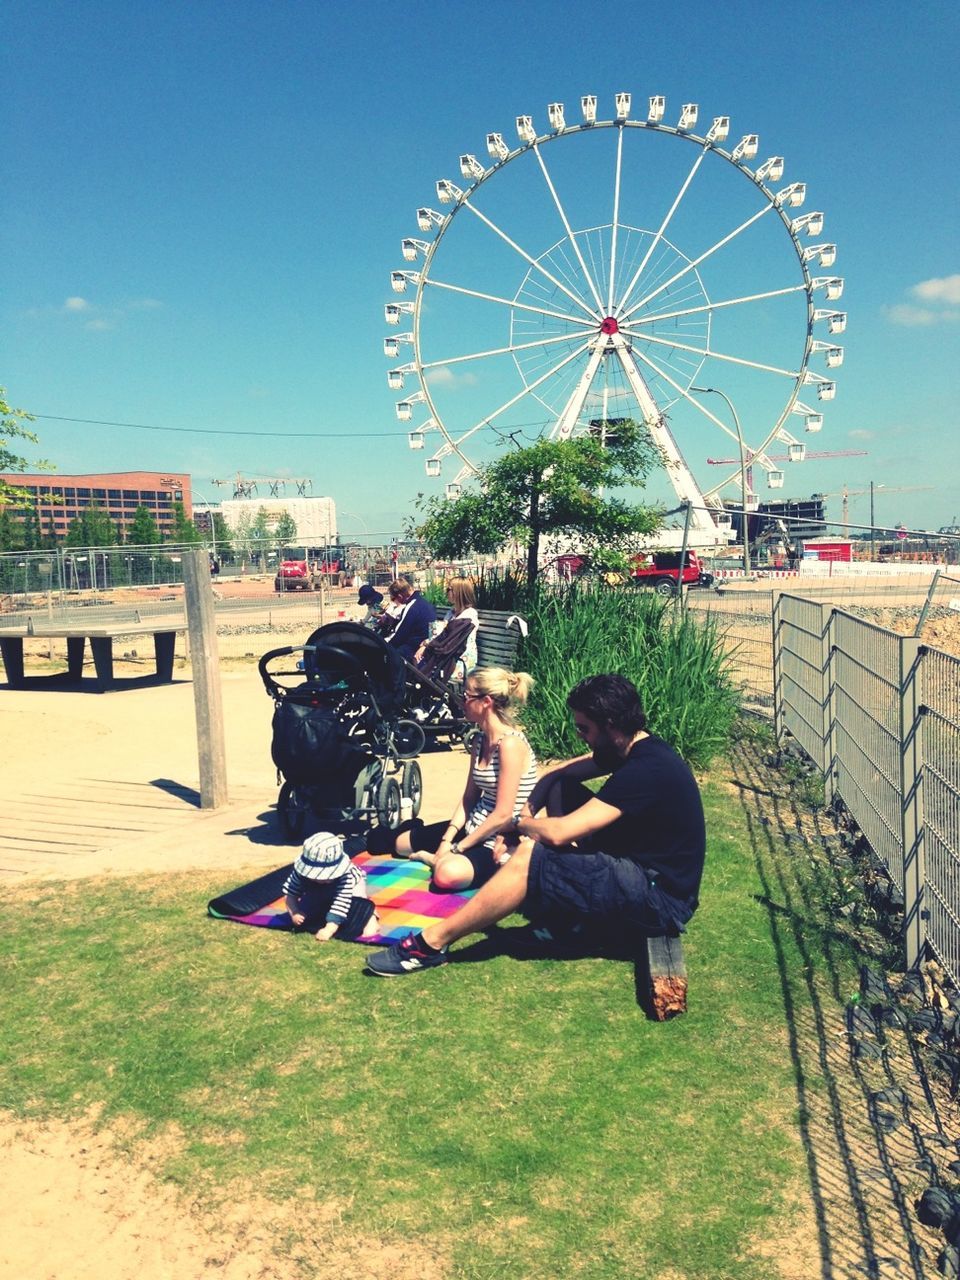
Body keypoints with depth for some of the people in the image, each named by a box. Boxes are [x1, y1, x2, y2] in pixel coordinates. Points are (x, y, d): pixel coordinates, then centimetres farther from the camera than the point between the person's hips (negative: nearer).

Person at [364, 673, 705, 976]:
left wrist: (523, 824, -7)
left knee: (530, 855, -23)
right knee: (561, 790, 8)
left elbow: (557, 834, -28)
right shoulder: (632, 748, 4)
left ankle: (431, 943, -12)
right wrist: (529, 812, -4)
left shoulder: (646, 770, -26)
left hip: (661, 901, -10)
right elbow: (554, 775, 14)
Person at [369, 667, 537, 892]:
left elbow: (503, 815, -24)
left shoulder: (510, 744, -23)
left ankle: (432, 858, -4)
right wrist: (447, 840, -6)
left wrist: (457, 848, -17)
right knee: (399, 843, 8)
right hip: (474, 828, 8)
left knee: (448, 874, -33)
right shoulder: (480, 739, 4)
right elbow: (469, 797, 6)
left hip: (500, 843, -8)